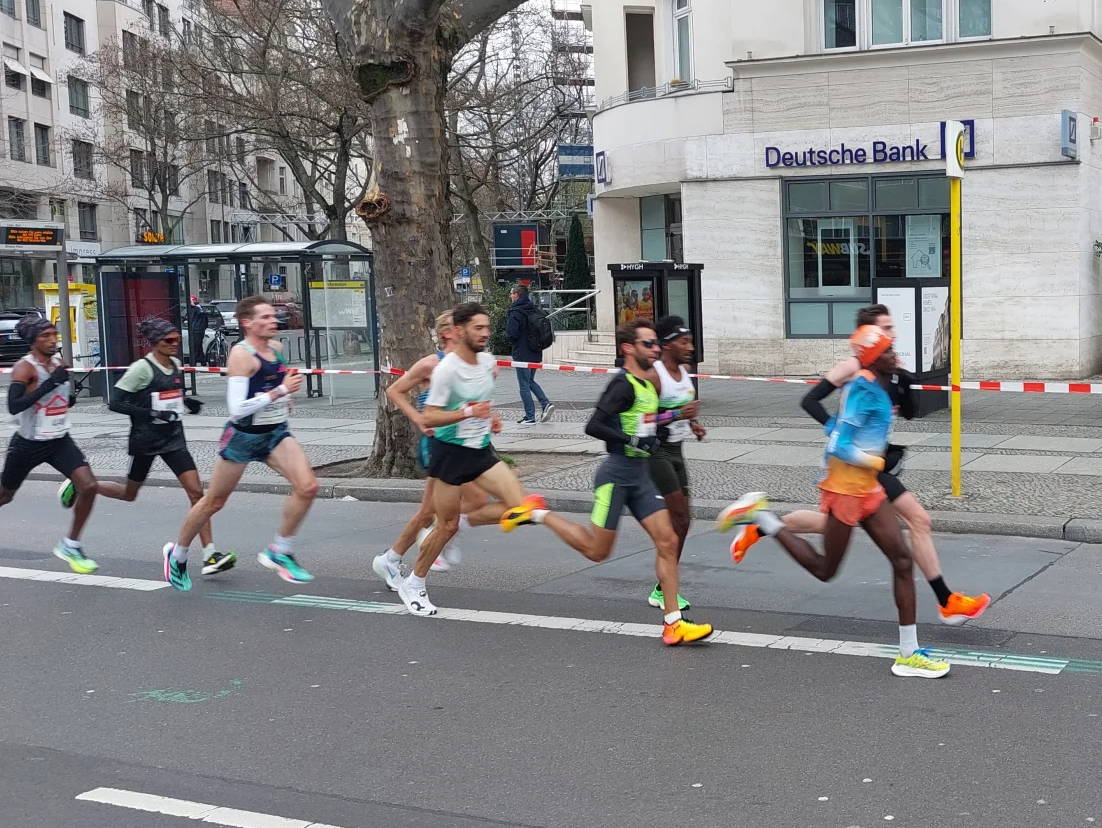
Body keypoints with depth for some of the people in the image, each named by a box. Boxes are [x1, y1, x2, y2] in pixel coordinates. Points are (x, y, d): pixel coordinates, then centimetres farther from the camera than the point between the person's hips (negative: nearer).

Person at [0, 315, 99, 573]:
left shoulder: (59, 365, 4)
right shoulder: (25, 367, -16)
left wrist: (70, 398, 1)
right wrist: (51, 383, -33)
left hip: (60, 442, 5)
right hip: (28, 444, -5)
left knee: (89, 486, -15)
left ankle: (70, 545, -1)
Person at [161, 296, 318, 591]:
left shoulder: (276, 348, 4)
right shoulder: (242, 354, -19)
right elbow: (237, 409, -27)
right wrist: (280, 391, -29)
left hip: (276, 433, 6)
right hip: (243, 435, -6)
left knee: (307, 487, -15)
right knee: (214, 501, 8)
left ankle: (279, 552, 0)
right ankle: (177, 554, 31)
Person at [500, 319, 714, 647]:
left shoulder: (647, 384, 12)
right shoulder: (623, 385, -16)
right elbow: (593, 426, -24)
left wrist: (673, 416, 18)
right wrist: (633, 441, -26)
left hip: (640, 475, 8)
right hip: (617, 474, -8)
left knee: (667, 541, -1)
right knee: (597, 551, 2)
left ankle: (672, 623, 3)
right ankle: (538, 515, 20)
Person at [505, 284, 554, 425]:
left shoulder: (516, 313, -15)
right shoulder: (534, 310, 8)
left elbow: (511, 334, -21)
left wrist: (506, 334, 0)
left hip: (522, 354, -7)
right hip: (536, 354, 7)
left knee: (524, 385, 2)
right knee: (530, 381, 22)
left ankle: (530, 417, 4)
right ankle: (546, 404, 5)